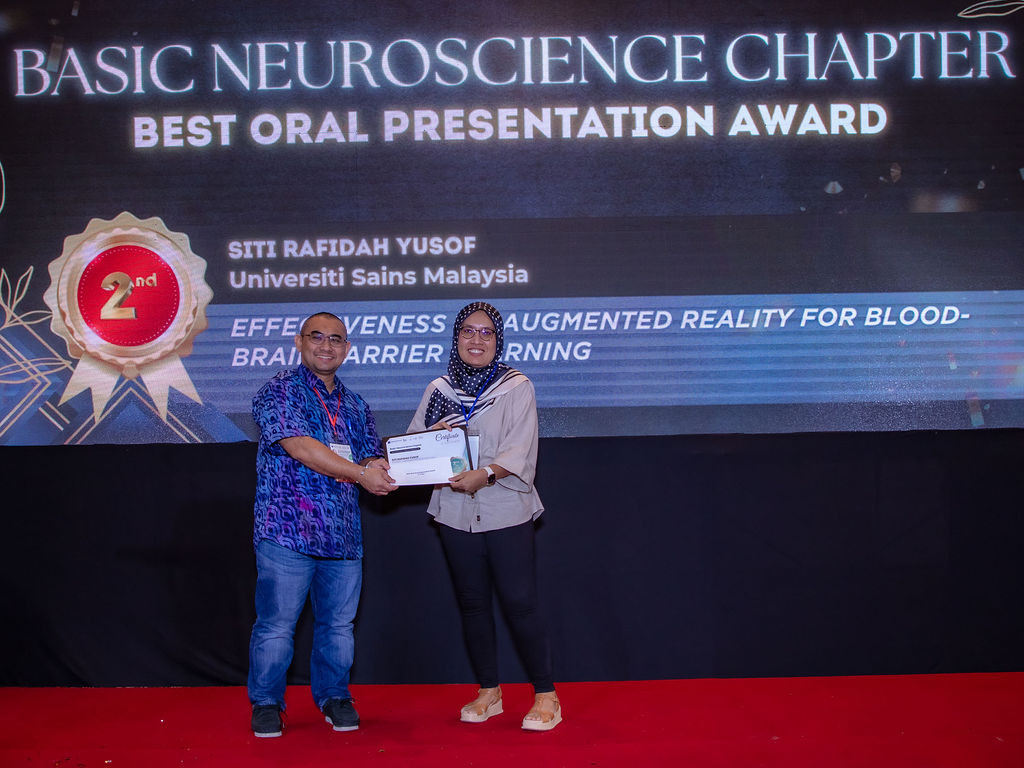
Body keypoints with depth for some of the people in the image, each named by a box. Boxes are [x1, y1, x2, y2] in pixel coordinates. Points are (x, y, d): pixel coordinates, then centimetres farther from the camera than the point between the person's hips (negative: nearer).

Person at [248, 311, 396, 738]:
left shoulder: (355, 406, 18)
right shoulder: (279, 391, -2)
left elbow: (372, 459, 18)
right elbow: (300, 447, -15)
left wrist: (378, 468, -8)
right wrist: (360, 473, -16)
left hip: (344, 536, 6)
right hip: (288, 529, -5)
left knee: (338, 624, 10)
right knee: (276, 624, -1)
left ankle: (334, 696, 27)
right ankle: (266, 703, 15)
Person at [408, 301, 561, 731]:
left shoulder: (517, 387, 0)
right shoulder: (439, 390, 11)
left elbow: (519, 451, -10)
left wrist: (485, 474, -27)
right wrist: (434, 439, -14)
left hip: (506, 511, -4)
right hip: (455, 513, 4)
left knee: (519, 602, -6)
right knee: (472, 603, 10)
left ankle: (546, 696, 5)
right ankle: (488, 693, 23)